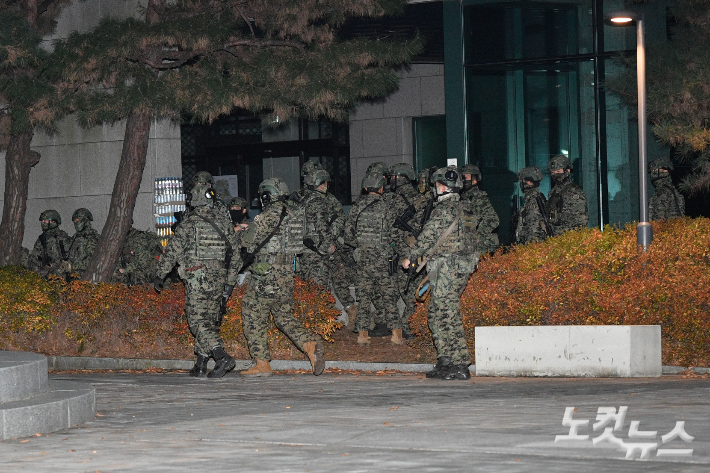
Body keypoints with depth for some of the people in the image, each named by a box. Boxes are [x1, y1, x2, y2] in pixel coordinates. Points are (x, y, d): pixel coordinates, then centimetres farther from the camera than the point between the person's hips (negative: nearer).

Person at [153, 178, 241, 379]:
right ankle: (201, 365, 16)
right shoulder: (225, 223, 9)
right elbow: (234, 257, 11)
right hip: (218, 279, 6)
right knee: (210, 321, 13)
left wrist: (160, 276, 8)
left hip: (197, 280, -6)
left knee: (199, 322, -7)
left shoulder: (189, 224, -6)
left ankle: (222, 357, -25)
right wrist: (229, 284, 18)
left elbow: (172, 252, -3)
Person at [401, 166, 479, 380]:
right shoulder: (467, 207, 14)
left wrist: (411, 258, 1)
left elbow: (428, 236, -12)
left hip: (446, 270, -10)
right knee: (436, 314, 15)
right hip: (464, 267, 10)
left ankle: (460, 366, -9)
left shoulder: (445, 208, -14)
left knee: (448, 315, -8)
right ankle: (445, 362, 16)